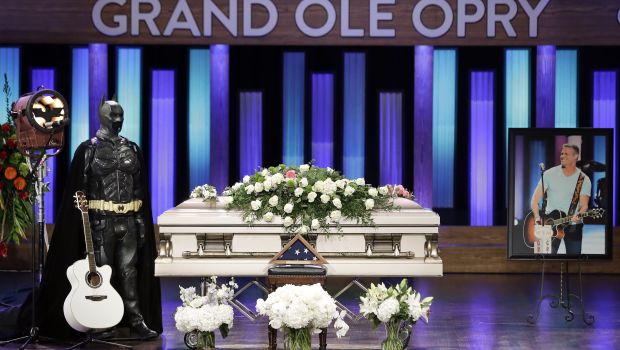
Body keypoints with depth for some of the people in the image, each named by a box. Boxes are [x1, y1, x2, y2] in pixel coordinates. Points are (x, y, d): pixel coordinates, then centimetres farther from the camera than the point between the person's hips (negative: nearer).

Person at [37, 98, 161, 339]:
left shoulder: (132, 150, 9)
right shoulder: (87, 150, -3)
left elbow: (141, 190, 11)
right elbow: (78, 190, -4)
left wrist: (143, 224, 6)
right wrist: (80, 226, -9)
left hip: (129, 222, 3)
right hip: (101, 221, -3)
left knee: (129, 272, 4)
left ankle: (137, 322, 6)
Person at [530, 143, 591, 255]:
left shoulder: (584, 180, -2)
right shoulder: (549, 174, -1)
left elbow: (584, 205, -8)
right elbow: (535, 200, -3)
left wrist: (578, 215, -30)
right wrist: (538, 218, -17)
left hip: (573, 225, 0)